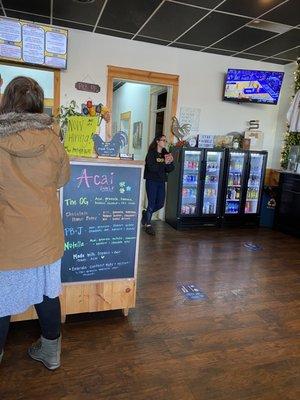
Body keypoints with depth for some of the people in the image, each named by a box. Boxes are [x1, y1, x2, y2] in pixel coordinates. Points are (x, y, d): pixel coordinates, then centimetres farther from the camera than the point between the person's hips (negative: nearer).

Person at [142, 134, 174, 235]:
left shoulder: (166, 154, 8)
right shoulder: (151, 153, -8)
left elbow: (170, 169, 5)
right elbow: (151, 167, -20)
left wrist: (170, 162, -14)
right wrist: (164, 163, -24)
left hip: (161, 182, 6)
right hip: (152, 181, -6)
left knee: (160, 204, 10)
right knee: (151, 203, -2)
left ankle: (146, 213, 36)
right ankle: (148, 225, 13)